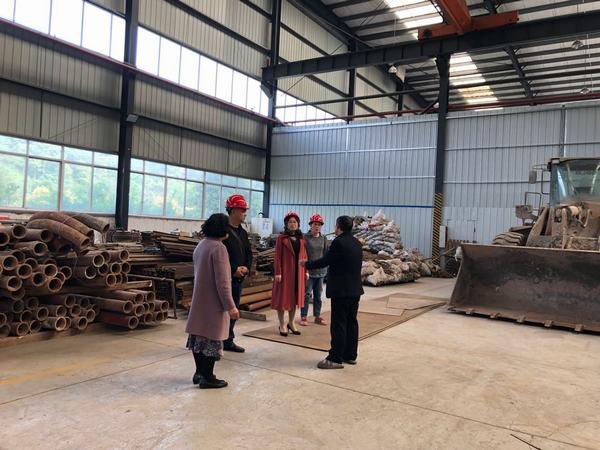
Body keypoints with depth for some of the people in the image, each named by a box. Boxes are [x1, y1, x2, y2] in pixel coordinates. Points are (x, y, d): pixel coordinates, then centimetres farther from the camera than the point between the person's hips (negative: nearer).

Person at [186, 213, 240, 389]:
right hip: (213, 302, -8)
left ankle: (199, 373, 26)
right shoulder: (218, 247, -19)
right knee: (212, 338, 2)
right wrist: (230, 306, -17)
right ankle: (207, 378, 11)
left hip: (199, 300, 9)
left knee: (199, 335, 14)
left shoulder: (201, 245, 7)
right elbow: (222, 281, -22)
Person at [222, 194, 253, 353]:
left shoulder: (243, 232, 14)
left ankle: (228, 341, 25)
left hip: (239, 278, 8)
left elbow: (249, 253, 16)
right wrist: (234, 270, -17)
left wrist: (246, 268, -2)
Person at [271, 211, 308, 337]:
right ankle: (282, 325, 12)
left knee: (295, 297, 11)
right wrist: (278, 272, -14)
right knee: (283, 296, 2)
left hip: (298, 271, 5)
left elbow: (304, 255, 11)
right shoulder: (281, 238, -5)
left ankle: (291, 323, 24)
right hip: (285, 271, -5)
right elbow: (278, 257, -8)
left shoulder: (301, 238, 10)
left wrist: (306, 270, 6)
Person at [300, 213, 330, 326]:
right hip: (308, 271, -4)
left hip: (320, 271, 4)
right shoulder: (305, 238, -6)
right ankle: (303, 317, 13)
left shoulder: (324, 239, 8)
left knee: (318, 295, 12)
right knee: (306, 295, 2)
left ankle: (317, 316, 22)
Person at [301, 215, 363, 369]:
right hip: (355, 289, 9)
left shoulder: (339, 242, -16)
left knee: (338, 324, -4)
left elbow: (325, 261, -14)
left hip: (341, 290, -9)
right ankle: (351, 355, 21)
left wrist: (307, 264, 0)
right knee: (351, 322, 13)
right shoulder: (357, 243, 11)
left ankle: (335, 359, 1)